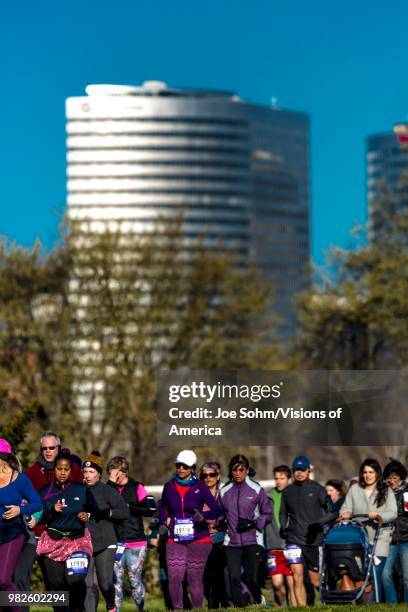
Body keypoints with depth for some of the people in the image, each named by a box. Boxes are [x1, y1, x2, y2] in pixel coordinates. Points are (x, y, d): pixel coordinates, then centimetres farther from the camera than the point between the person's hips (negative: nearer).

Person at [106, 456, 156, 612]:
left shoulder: (136, 487, 1)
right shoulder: (109, 488, 8)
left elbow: (151, 509, -6)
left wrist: (129, 508, -11)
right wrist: (111, 483, -11)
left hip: (136, 542, -2)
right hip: (115, 542, 2)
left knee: (135, 579, 1)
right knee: (116, 580, 1)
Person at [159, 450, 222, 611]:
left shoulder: (199, 487, -3)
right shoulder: (169, 486, 5)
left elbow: (217, 510, -5)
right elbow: (163, 507, 23)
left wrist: (203, 515, -23)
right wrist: (163, 522, 6)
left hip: (198, 539, -2)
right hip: (175, 540, 2)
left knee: (195, 579, -2)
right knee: (174, 578, -7)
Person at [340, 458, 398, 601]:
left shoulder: (386, 491, 9)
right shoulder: (354, 490, 14)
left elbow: (393, 513, 0)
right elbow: (346, 508, 10)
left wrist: (379, 515, -19)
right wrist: (345, 514, -14)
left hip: (379, 539, -2)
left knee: (376, 575, -9)